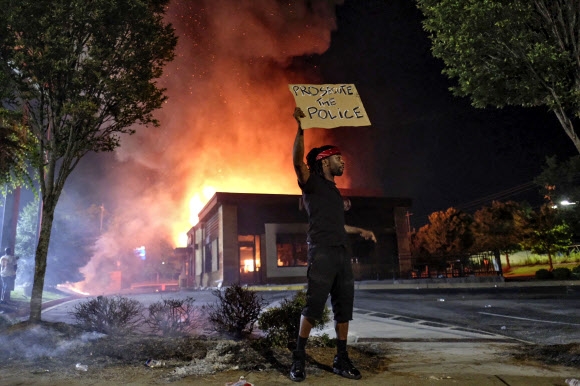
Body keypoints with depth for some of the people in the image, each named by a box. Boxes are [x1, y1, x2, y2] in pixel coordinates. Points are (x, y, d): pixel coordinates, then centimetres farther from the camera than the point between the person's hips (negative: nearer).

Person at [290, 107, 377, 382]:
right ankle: (298, 359, 3)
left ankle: (341, 360, 16)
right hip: (322, 253, -8)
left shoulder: (335, 193, 24)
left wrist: (360, 231, 34)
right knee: (313, 306, -9)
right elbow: (298, 160, -18)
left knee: (344, 308, 7)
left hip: (342, 254, 8)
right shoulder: (312, 183, 2)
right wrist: (301, 128, -28)